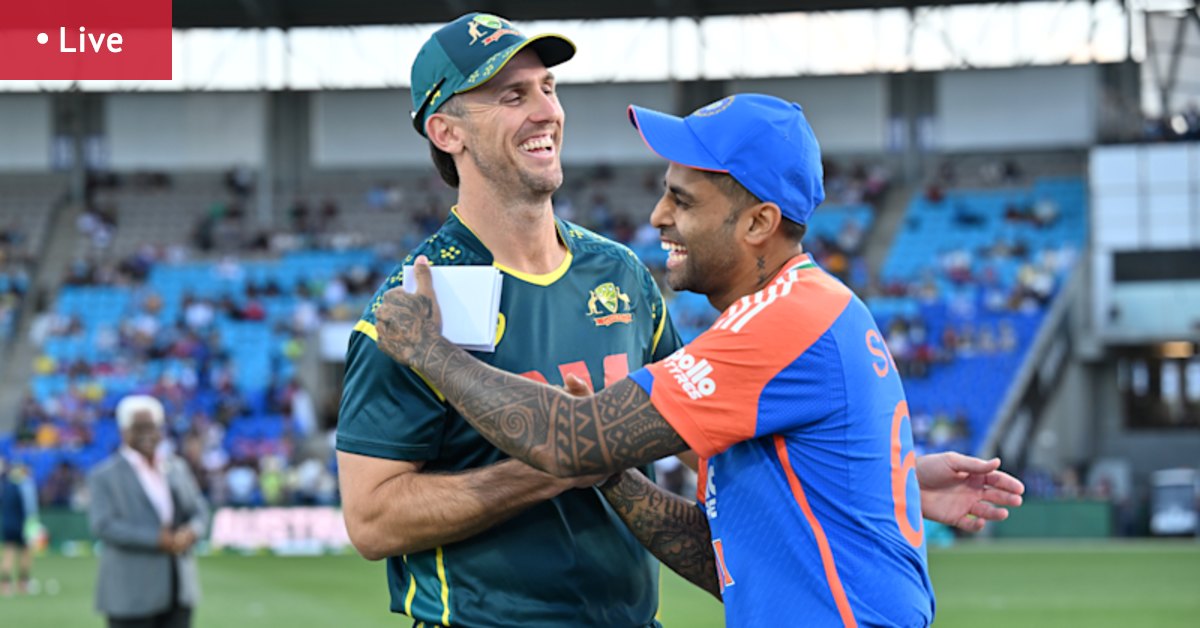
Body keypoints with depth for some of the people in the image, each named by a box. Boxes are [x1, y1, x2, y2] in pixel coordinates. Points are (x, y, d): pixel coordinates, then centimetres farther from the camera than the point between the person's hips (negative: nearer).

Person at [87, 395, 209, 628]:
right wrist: (157, 540, -20)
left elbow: (198, 510, 15)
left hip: (178, 590, 5)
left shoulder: (176, 467, 14)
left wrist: (192, 531, -10)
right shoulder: (105, 476, -3)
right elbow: (103, 525, -14)